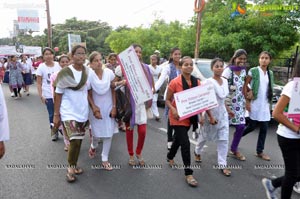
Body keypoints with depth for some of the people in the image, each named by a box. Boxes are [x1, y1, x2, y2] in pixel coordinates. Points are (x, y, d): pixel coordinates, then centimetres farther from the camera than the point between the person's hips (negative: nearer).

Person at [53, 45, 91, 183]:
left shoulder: (88, 71, 1)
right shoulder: (65, 72, -11)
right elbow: (58, 94, -7)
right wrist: (56, 114, -7)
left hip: (83, 112, 5)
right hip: (69, 113, -5)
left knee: (79, 141, 12)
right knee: (74, 141, -12)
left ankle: (74, 165, 31)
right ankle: (70, 167, 12)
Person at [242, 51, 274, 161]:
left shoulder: (270, 73, 10)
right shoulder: (253, 71, -6)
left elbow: (270, 90, 11)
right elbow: (244, 86, -7)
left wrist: (270, 104, 3)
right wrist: (247, 101, -11)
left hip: (265, 105, 5)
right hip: (254, 104, -5)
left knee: (264, 129, 6)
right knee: (252, 126, 0)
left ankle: (260, 151, 17)